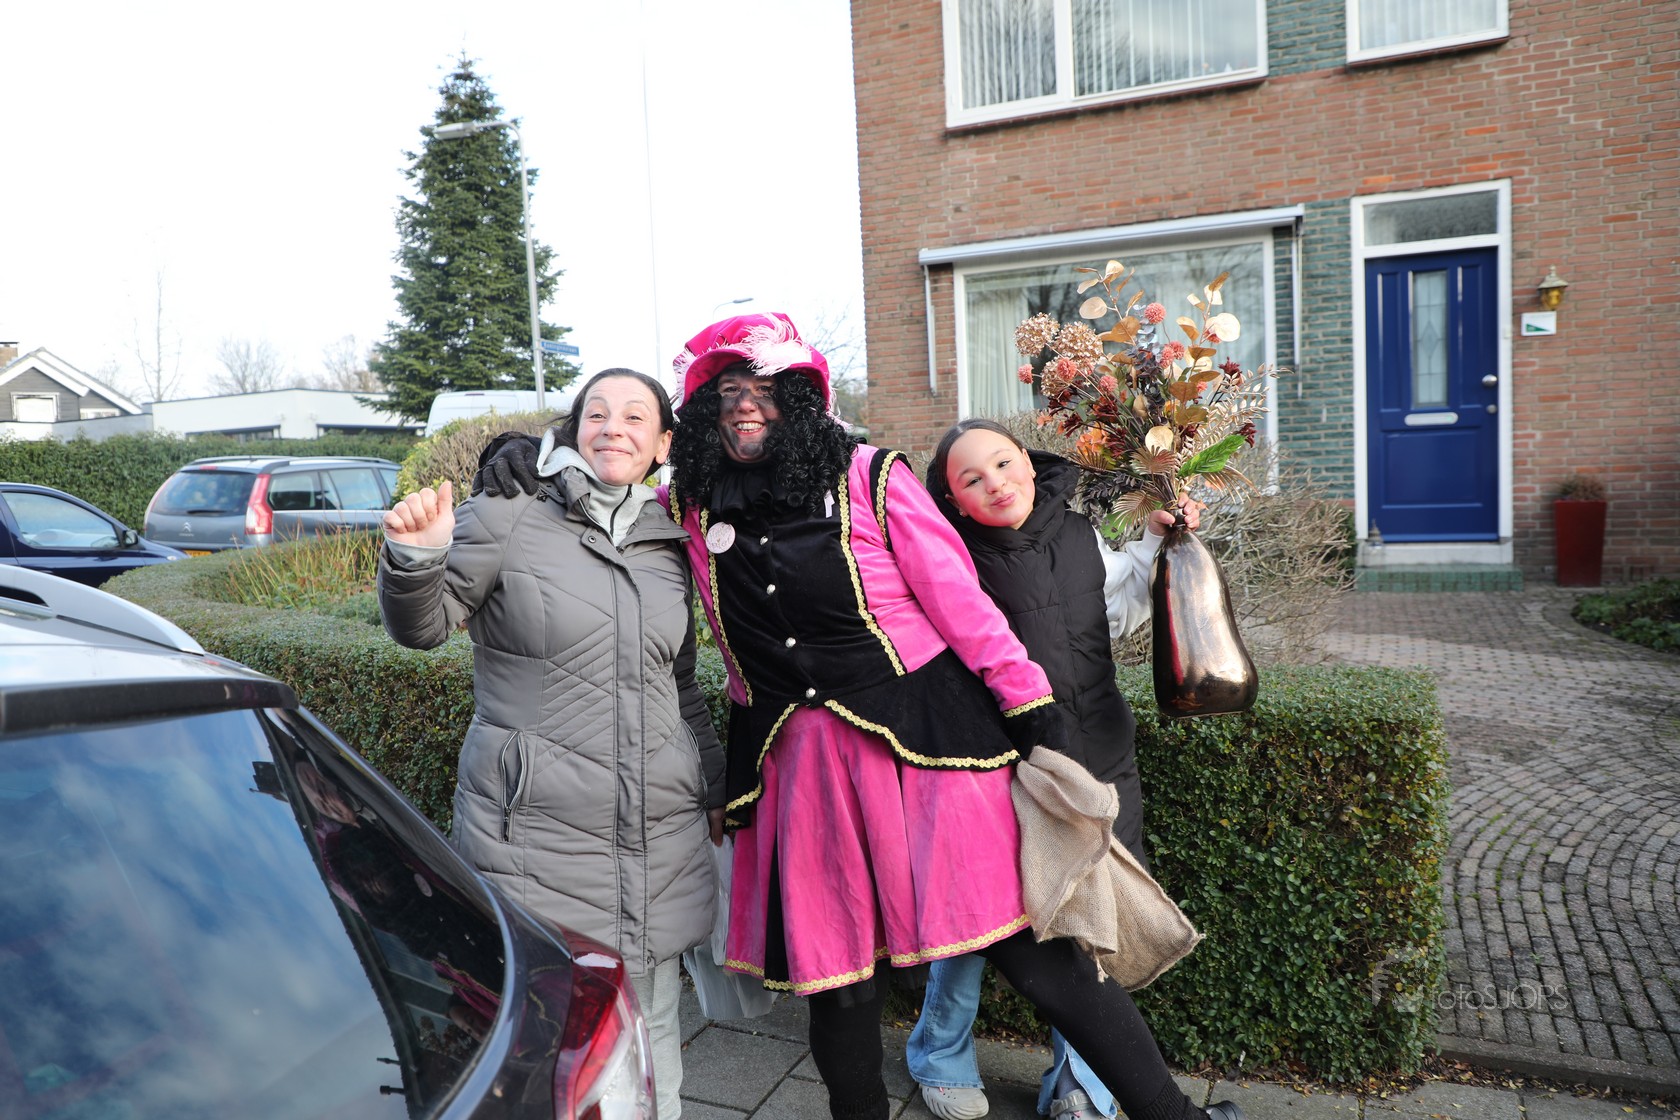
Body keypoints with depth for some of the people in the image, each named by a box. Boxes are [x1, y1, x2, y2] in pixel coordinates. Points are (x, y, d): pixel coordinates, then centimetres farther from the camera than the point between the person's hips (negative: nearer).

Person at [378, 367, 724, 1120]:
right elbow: (421, 626, -3)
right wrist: (415, 559, -24)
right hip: (536, 835, -4)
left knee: (649, 1045, 13)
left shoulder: (668, 551, 12)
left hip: (659, 839, 5)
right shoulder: (508, 521, -1)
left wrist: (716, 789, 21)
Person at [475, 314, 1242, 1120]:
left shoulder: (870, 478, -3)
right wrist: (528, 458, 2)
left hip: (924, 741, -3)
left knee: (1034, 954, -1)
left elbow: (960, 601, -3)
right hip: (797, 765, 3)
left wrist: (1036, 713, -4)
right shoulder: (691, 506, 5)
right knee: (837, 980, 12)